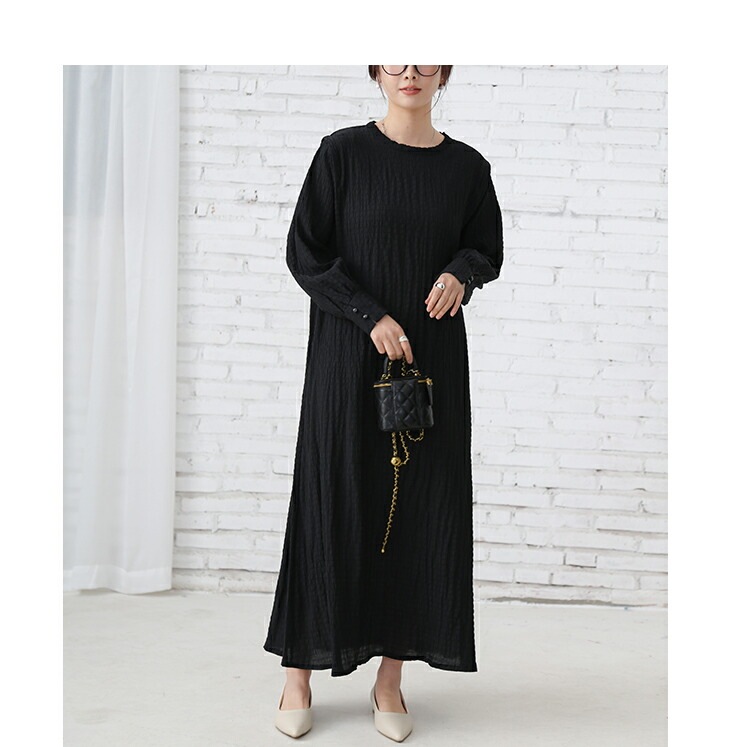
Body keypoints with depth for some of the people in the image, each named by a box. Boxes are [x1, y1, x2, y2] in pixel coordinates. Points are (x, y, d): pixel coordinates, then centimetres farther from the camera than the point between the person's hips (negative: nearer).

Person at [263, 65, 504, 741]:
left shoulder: (467, 167, 6)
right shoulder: (344, 152, -1)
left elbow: (487, 250, 16)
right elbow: (304, 253, -4)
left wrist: (461, 272, -7)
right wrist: (371, 317, -14)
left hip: (433, 358, 3)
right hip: (348, 356, -2)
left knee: (418, 509, 3)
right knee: (332, 502, 0)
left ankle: (390, 677, 14)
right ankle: (299, 673, 13)